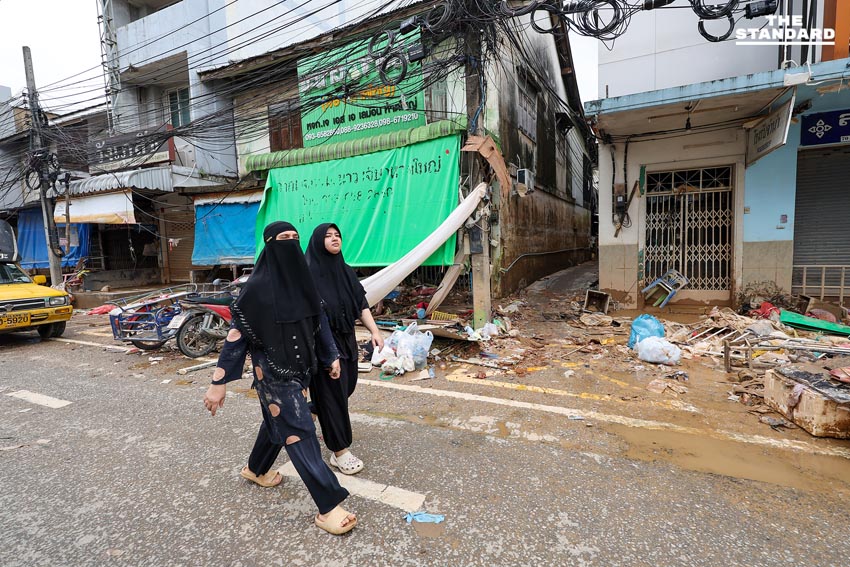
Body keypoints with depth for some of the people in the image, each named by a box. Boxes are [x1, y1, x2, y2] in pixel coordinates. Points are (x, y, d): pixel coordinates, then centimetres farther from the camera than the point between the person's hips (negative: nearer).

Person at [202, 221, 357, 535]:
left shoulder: (302, 279, 2)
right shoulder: (258, 285, -17)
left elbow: (319, 319, 10)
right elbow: (236, 334, -16)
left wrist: (332, 356, 12)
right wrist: (218, 382, -15)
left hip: (300, 367, 7)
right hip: (273, 372, -7)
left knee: (278, 421, 24)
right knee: (299, 431, -4)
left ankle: (255, 469, 51)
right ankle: (328, 508, 4)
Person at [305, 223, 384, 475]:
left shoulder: (346, 271, 6)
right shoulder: (308, 271, -12)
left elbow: (362, 304, 4)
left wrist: (374, 330, -6)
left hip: (347, 340, 7)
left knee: (346, 386, 20)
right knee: (331, 393, 0)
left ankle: (315, 410, 50)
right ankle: (340, 452, 13)